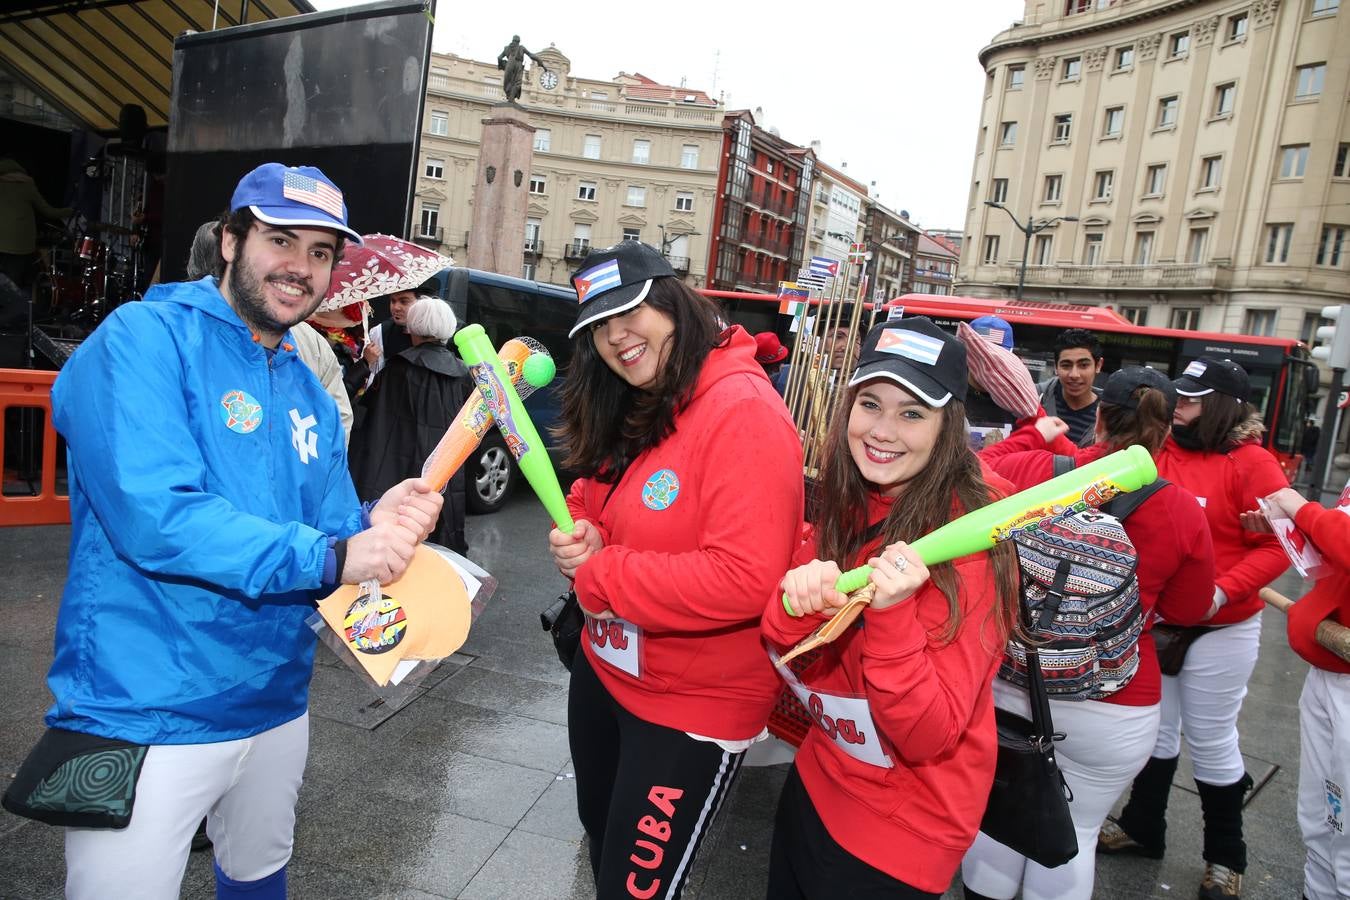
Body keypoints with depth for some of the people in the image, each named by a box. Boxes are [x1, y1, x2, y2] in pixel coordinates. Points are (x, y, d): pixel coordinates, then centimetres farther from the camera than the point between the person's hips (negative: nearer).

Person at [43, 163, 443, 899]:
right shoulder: (144, 339, -14)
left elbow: (325, 529, 8)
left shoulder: (308, 391, 7)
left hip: (277, 706, 7)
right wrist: (329, 556, -26)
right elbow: (153, 515, -26)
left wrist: (372, 526, -14)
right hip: (148, 715, -7)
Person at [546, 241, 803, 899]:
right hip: (604, 672, 8)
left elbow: (744, 580, -32)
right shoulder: (627, 408, 2)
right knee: (603, 846, 28)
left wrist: (598, 574, -23)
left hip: (693, 706, -8)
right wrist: (584, 535, -9)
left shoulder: (742, 409, -25)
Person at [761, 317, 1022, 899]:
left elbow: (929, 736, -23)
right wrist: (798, 603, -26)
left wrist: (891, 614, -36)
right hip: (817, 785, 6)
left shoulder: (971, 538, -22)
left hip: (904, 830, -5)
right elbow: (790, 665, -6)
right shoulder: (843, 510, -5)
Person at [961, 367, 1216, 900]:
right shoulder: (1184, 515, -13)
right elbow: (1187, 611, 3)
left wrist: (1034, 434, 19)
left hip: (1006, 683, 1)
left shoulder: (1030, 470, -13)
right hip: (1111, 712, -1)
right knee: (1073, 833, 18)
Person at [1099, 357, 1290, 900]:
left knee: (1210, 739, 9)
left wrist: (1219, 593, -25)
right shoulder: (1158, 453, 0)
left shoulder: (1252, 463, -13)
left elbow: (1276, 546, -14)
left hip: (1220, 629, -4)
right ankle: (1143, 827, 39)